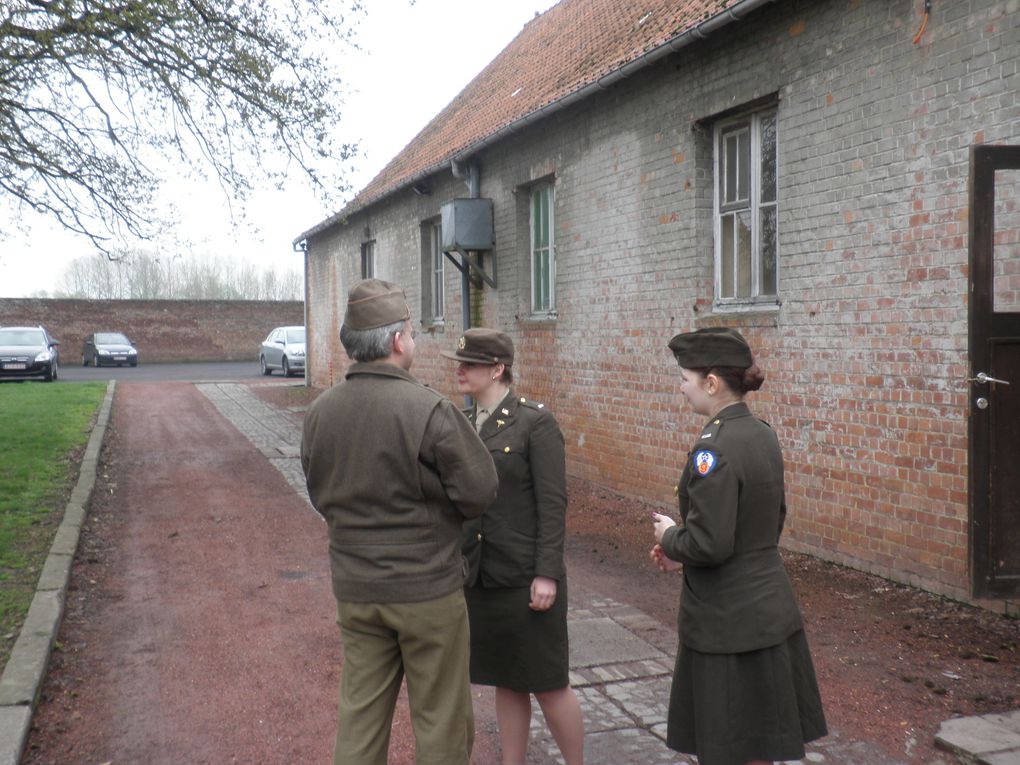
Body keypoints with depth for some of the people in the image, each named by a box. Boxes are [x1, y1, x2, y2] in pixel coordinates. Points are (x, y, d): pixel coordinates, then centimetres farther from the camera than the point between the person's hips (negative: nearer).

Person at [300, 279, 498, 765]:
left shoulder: (320, 412, -2)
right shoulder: (429, 410, -19)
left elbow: (321, 496, 8)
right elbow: (480, 492, -13)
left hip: (355, 591, 5)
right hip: (426, 589, -5)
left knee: (360, 713, 16)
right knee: (440, 718, 10)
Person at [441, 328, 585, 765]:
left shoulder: (536, 423, -11)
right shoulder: (462, 424, 7)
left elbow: (553, 503, -13)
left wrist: (547, 575, -17)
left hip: (524, 577, -6)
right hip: (478, 577, 6)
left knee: (547, 684, 5)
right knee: (505, 682, 16)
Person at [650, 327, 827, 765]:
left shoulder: (714, 448, -21)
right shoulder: (762, 434, 6)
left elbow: (709, 544, -25)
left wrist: (670, 538, -4)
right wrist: (684, 552, 13)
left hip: (728, 625, -9)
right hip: (770, 610, 9)